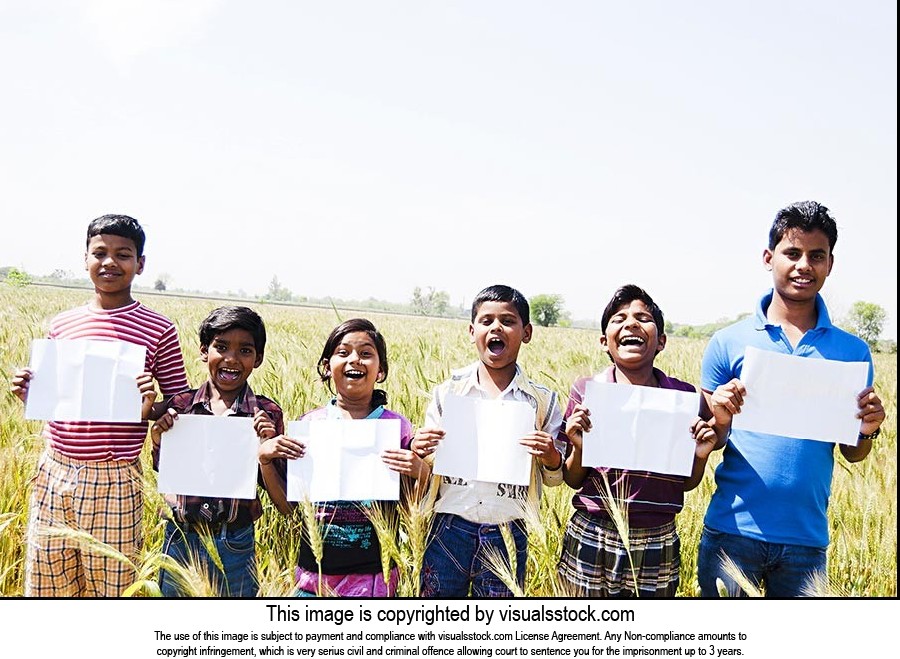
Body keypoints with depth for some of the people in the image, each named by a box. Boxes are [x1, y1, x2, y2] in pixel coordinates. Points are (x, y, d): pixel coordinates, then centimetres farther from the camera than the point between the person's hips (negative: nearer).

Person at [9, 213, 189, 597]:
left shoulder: (158, 330, -4)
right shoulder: (62, 324, 7)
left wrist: (151, 405, -20)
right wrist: (28, 394, -4)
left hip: (115, 482, -3)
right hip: (53, 473, 4)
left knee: (111, 590, 7)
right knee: (44, 588, 13)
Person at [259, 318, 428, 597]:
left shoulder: (399, 427, -5)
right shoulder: (308, 423, 0)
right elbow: (288, 507, 4)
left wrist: (420, 474, -18)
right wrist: (265, 459, -8)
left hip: (373, 574, -2)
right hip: (313, 571, 2)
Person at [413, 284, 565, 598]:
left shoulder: (542, 401, 1)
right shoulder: (447, 392, 2)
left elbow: (555, 478, 7)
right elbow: (425, 464, 9)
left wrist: (551, 458, -14)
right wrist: (419, 452, -13)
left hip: (508, 536, 0)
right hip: (449, 529, 1)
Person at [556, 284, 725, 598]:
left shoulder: (684, 396, -2)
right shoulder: (585, 391, -5)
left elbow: (687, 484, 7)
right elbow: (573, 481, 1)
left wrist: (701, 455, -12)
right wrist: (579, 447, -17)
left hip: (657, 548, 1)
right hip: (590, 543, -1)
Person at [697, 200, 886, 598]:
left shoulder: (853, 352, 3)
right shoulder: (729, 342, -2)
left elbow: (852, 455, 9)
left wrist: (868, 430, -12)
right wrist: (719, 420, -18)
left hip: (806, 538, 1)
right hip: (731, 532, -1)